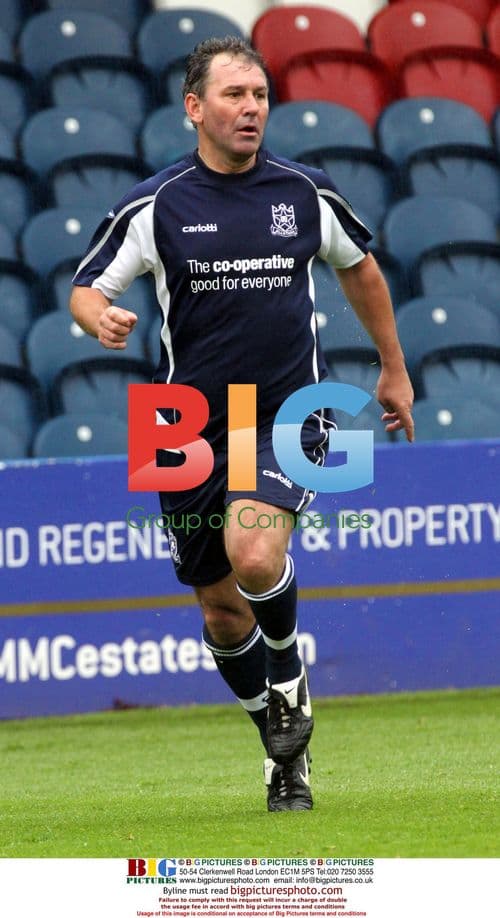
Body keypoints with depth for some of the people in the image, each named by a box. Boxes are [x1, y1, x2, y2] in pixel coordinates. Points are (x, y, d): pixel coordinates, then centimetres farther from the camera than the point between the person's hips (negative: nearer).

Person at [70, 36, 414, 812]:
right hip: (192, 426, 1)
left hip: (288, 413, -1)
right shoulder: (155, 206, -4)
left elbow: (359, 266, 19)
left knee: (254, 555, -27)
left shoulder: (306, 194, 1)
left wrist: (395, 369, 25)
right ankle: (285, 749, 29)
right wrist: (102, 319, -23)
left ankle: (289, 679, 3)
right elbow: (86, 289, 1)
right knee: (222, 614, 6)